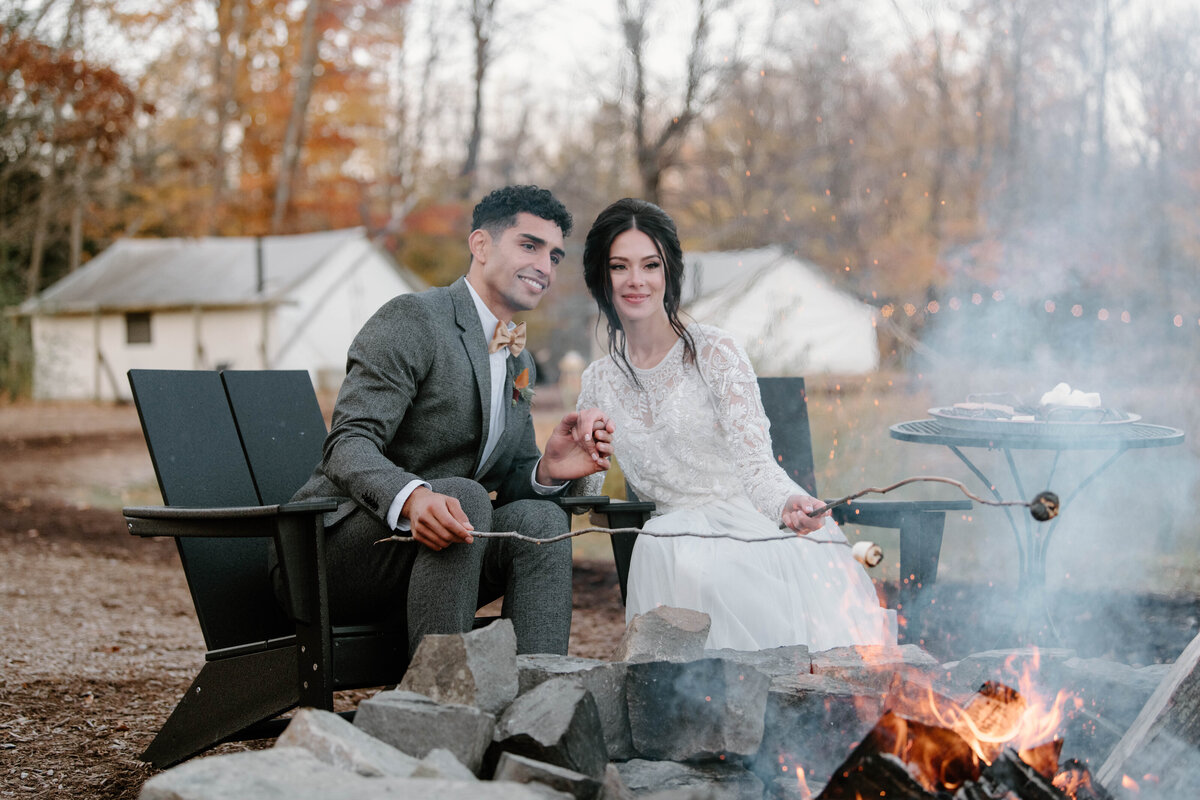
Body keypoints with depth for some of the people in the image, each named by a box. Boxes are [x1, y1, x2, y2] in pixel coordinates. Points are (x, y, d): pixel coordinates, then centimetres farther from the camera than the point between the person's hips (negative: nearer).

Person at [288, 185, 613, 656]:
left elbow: (508, 481, 16)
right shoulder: (411, 319, -11)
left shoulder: (520, 363, 17)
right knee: (465, 498, -32)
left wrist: (548, 471, -9)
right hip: (329, 554, -7)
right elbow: (348, 446, -21)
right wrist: (412, 497, -43)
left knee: (539, 519, -17)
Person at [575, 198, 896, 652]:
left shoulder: (714, 354, -3)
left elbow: (755, 463, -10)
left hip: (747, 527, -2)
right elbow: (579, 487, 16)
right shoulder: (599, 382, 11)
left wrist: (790, 503, -32)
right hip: (673, 537, 2)